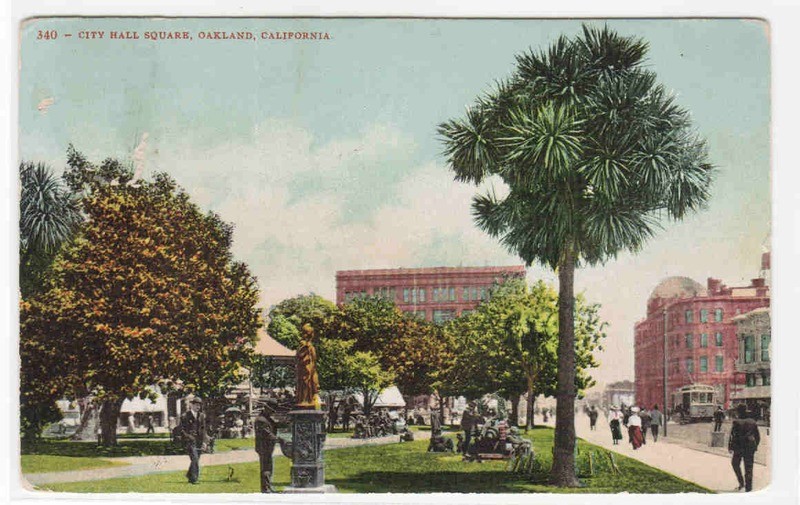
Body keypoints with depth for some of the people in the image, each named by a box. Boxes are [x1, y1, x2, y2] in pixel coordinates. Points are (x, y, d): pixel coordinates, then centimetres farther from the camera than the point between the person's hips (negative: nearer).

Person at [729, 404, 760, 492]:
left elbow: (733, 436, -12)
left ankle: (741, 482, 12)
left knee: (735, 463, 19)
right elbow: (758, 436, 11)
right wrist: (755, 446, 22)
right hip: (750, 448, 4)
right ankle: (748, 488, 9)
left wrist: (730, 447, -3)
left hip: (739, 448, -4)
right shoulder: (752, 422, 5)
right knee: (748, 468, 8)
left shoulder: (736, 422, -10)